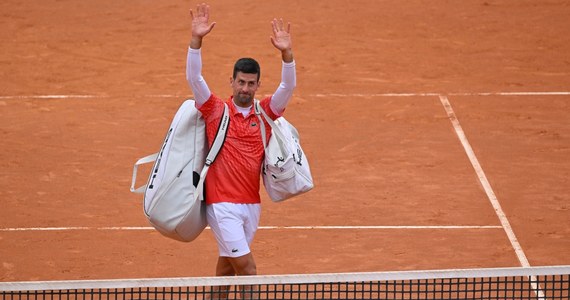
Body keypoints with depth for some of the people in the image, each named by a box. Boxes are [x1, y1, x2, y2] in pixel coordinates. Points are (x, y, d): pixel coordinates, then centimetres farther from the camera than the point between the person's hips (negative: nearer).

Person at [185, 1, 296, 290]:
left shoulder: (265, 112, 4)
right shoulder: (216, 110, -3)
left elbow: (288, 86, -10)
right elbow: (194, 78, -14)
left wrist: (286, 53, -28)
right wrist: (196, 40, -27)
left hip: (251, 204, 4)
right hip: (223, 204, -4)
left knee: (228, 263, 16)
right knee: (246, 266, -10)